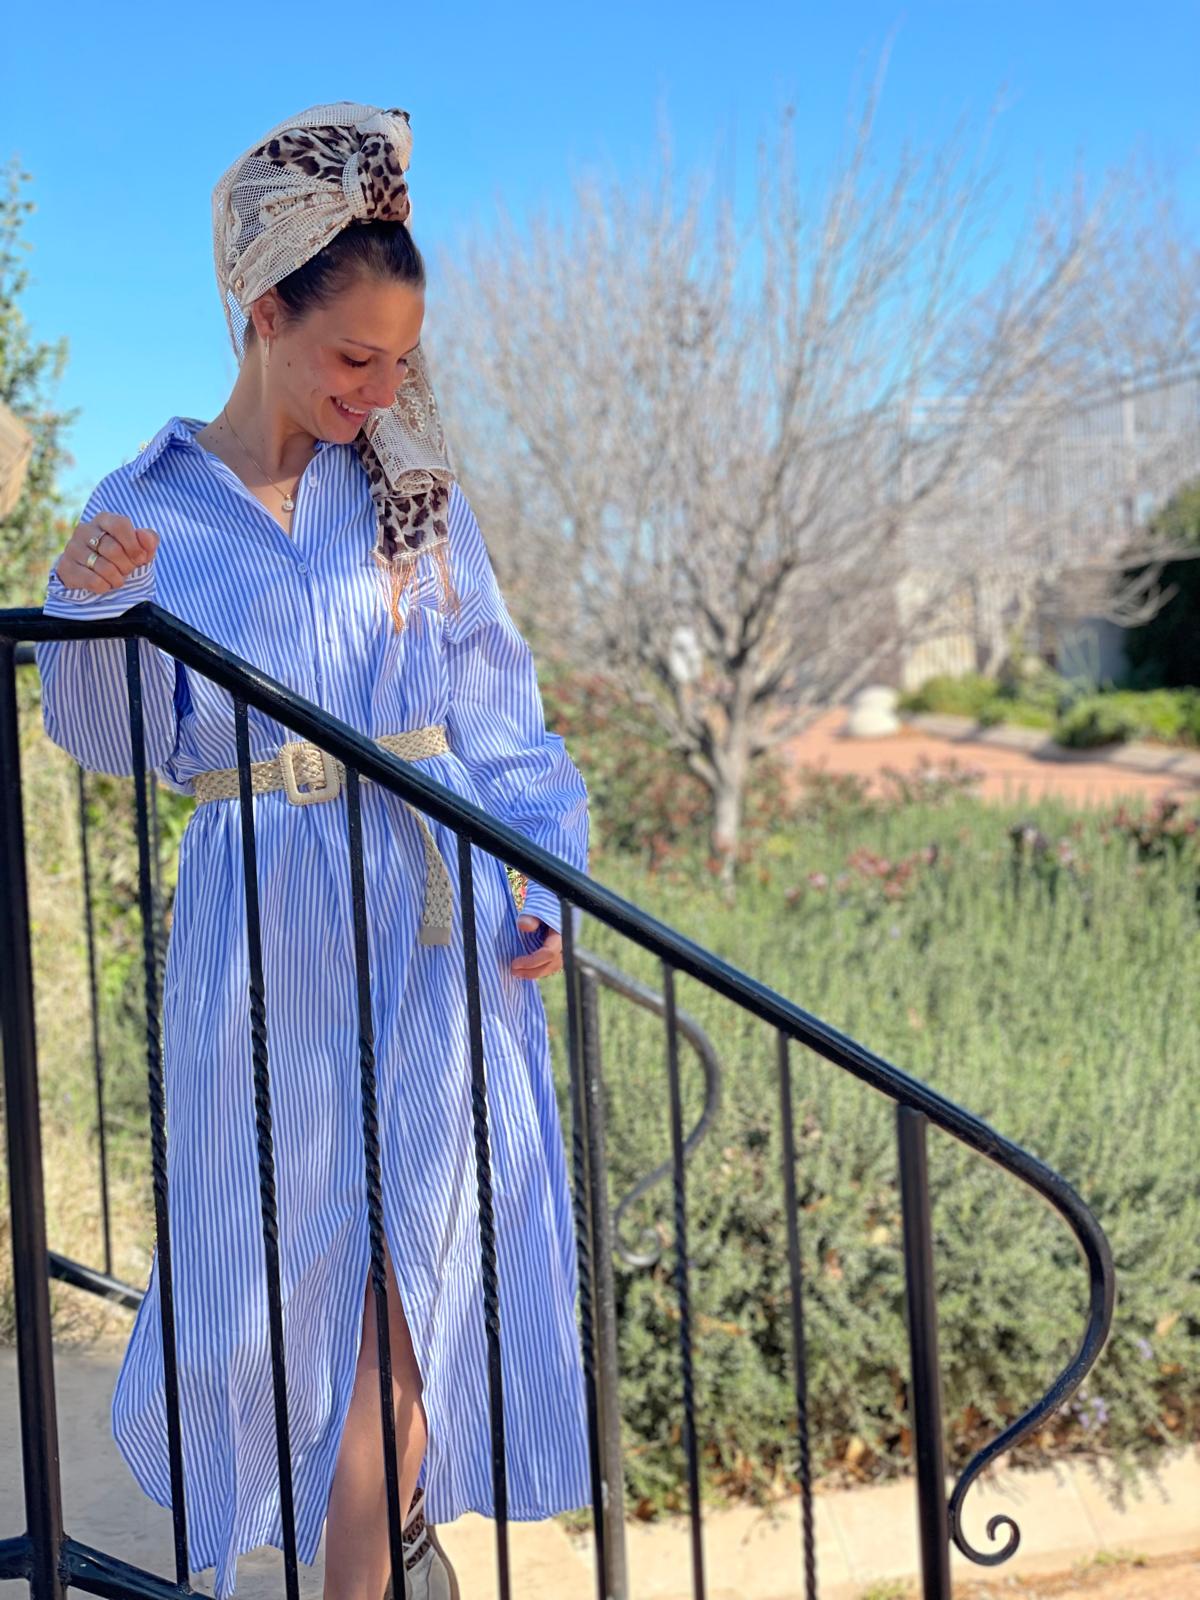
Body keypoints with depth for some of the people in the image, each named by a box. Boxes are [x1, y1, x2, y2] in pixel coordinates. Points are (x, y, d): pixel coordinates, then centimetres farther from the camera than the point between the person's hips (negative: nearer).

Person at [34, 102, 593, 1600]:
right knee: (285, 1238, 7)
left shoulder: (413, 496, 6)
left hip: (433, 911, 1)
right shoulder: (146, 507, 3)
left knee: (415, 1250, -2)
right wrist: (93, 608, -18)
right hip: (267, 924, 0)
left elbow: (494, 702, 5)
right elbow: (112, 741, 1)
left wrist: (548, 871, -7)